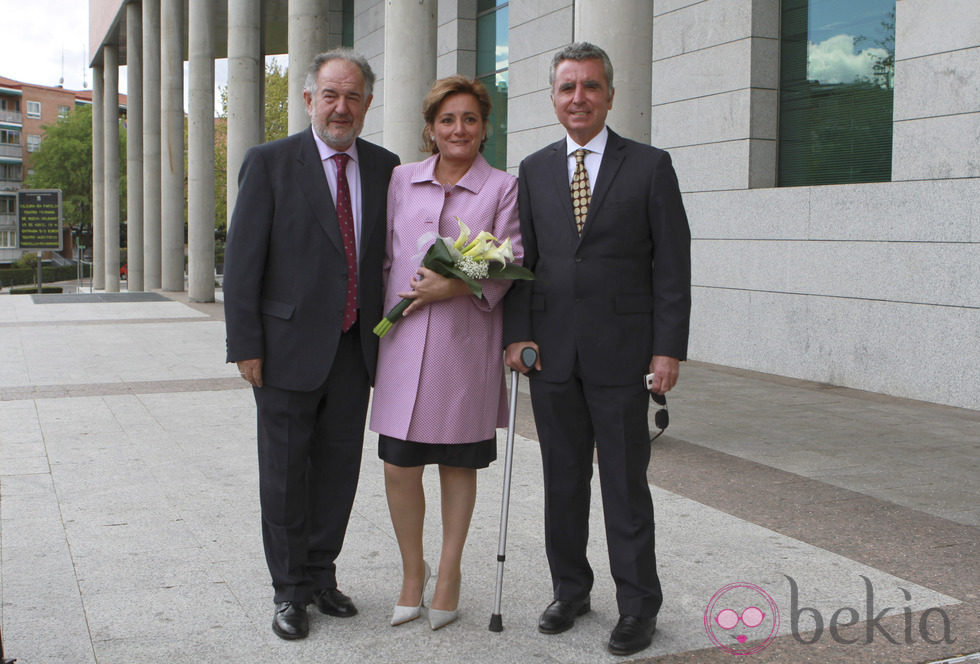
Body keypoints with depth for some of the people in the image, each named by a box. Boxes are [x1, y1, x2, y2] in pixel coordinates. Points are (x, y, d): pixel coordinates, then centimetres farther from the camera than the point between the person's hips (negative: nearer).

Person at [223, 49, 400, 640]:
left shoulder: (384, 167, 7)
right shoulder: (270, 163, -4)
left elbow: (391, 254, 11)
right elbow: (242, 261, -6)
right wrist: (246, 346, -11)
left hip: (355, 347, 4)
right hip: (289, 346, -3)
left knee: (339, 468, 12)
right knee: (285, 472, 7)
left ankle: (322, 574, 29)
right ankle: (290, 590, 21)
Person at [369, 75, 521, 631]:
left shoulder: (502, 187, 2)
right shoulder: (402, 180, 11)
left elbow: (510, 263, -5)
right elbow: (387, 255, 15)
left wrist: (457, 284, -18)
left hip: (467, 341, -2)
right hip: (405, 339, 2)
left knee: (458, 464, 8)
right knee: (399, 466, 1)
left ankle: (450, 572, 26)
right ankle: (413, 571, 22)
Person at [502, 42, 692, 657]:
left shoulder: (650, 166, 1)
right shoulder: (535, 170, 10)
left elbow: (672, 265, -3)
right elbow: (521, 259, 10)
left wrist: (669, 348, -9)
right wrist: (517, 333, -1)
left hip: (622, 353, -3)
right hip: (552, 352, 3)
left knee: (626, 483, 3)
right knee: (563, 480, 12)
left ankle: (639, 605, 17)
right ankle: (570, 590, 28)